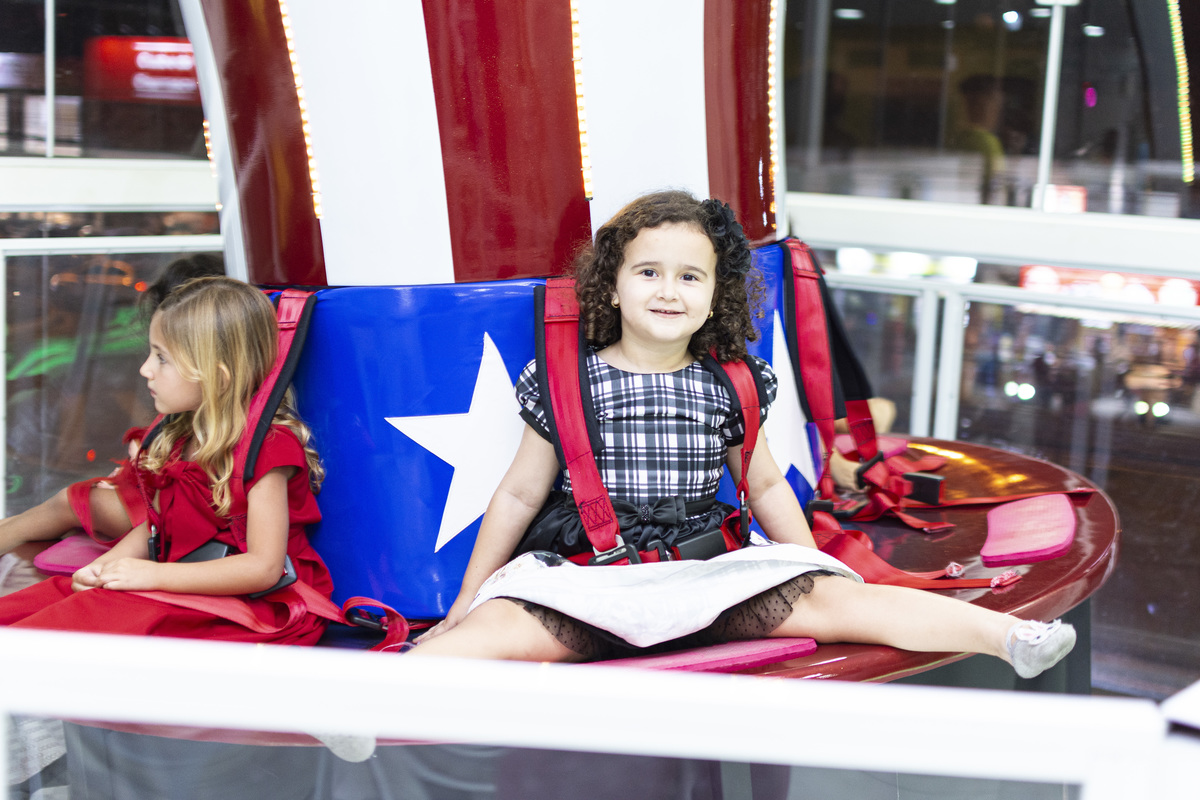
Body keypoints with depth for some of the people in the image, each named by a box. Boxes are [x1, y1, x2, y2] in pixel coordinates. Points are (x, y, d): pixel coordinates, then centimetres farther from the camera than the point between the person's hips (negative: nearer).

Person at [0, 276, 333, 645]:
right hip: (180, 586, 8)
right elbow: (155, 526, 20)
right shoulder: (179, 440, 13)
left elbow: (264, 567, -19)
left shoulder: (267, 446, -15)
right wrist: (106, 564, -2)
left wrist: (153, 575, -20)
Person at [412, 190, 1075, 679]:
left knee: (828, 599, -18)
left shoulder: (727, 386, 7)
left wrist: (815, 577, 16)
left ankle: (1004, 634, -25)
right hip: (592, 581, -1)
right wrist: (467, 600, 10)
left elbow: (765, 487, 18)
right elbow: (519, 495, 8)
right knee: (498, 625, -30)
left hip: (710, 574, 2)